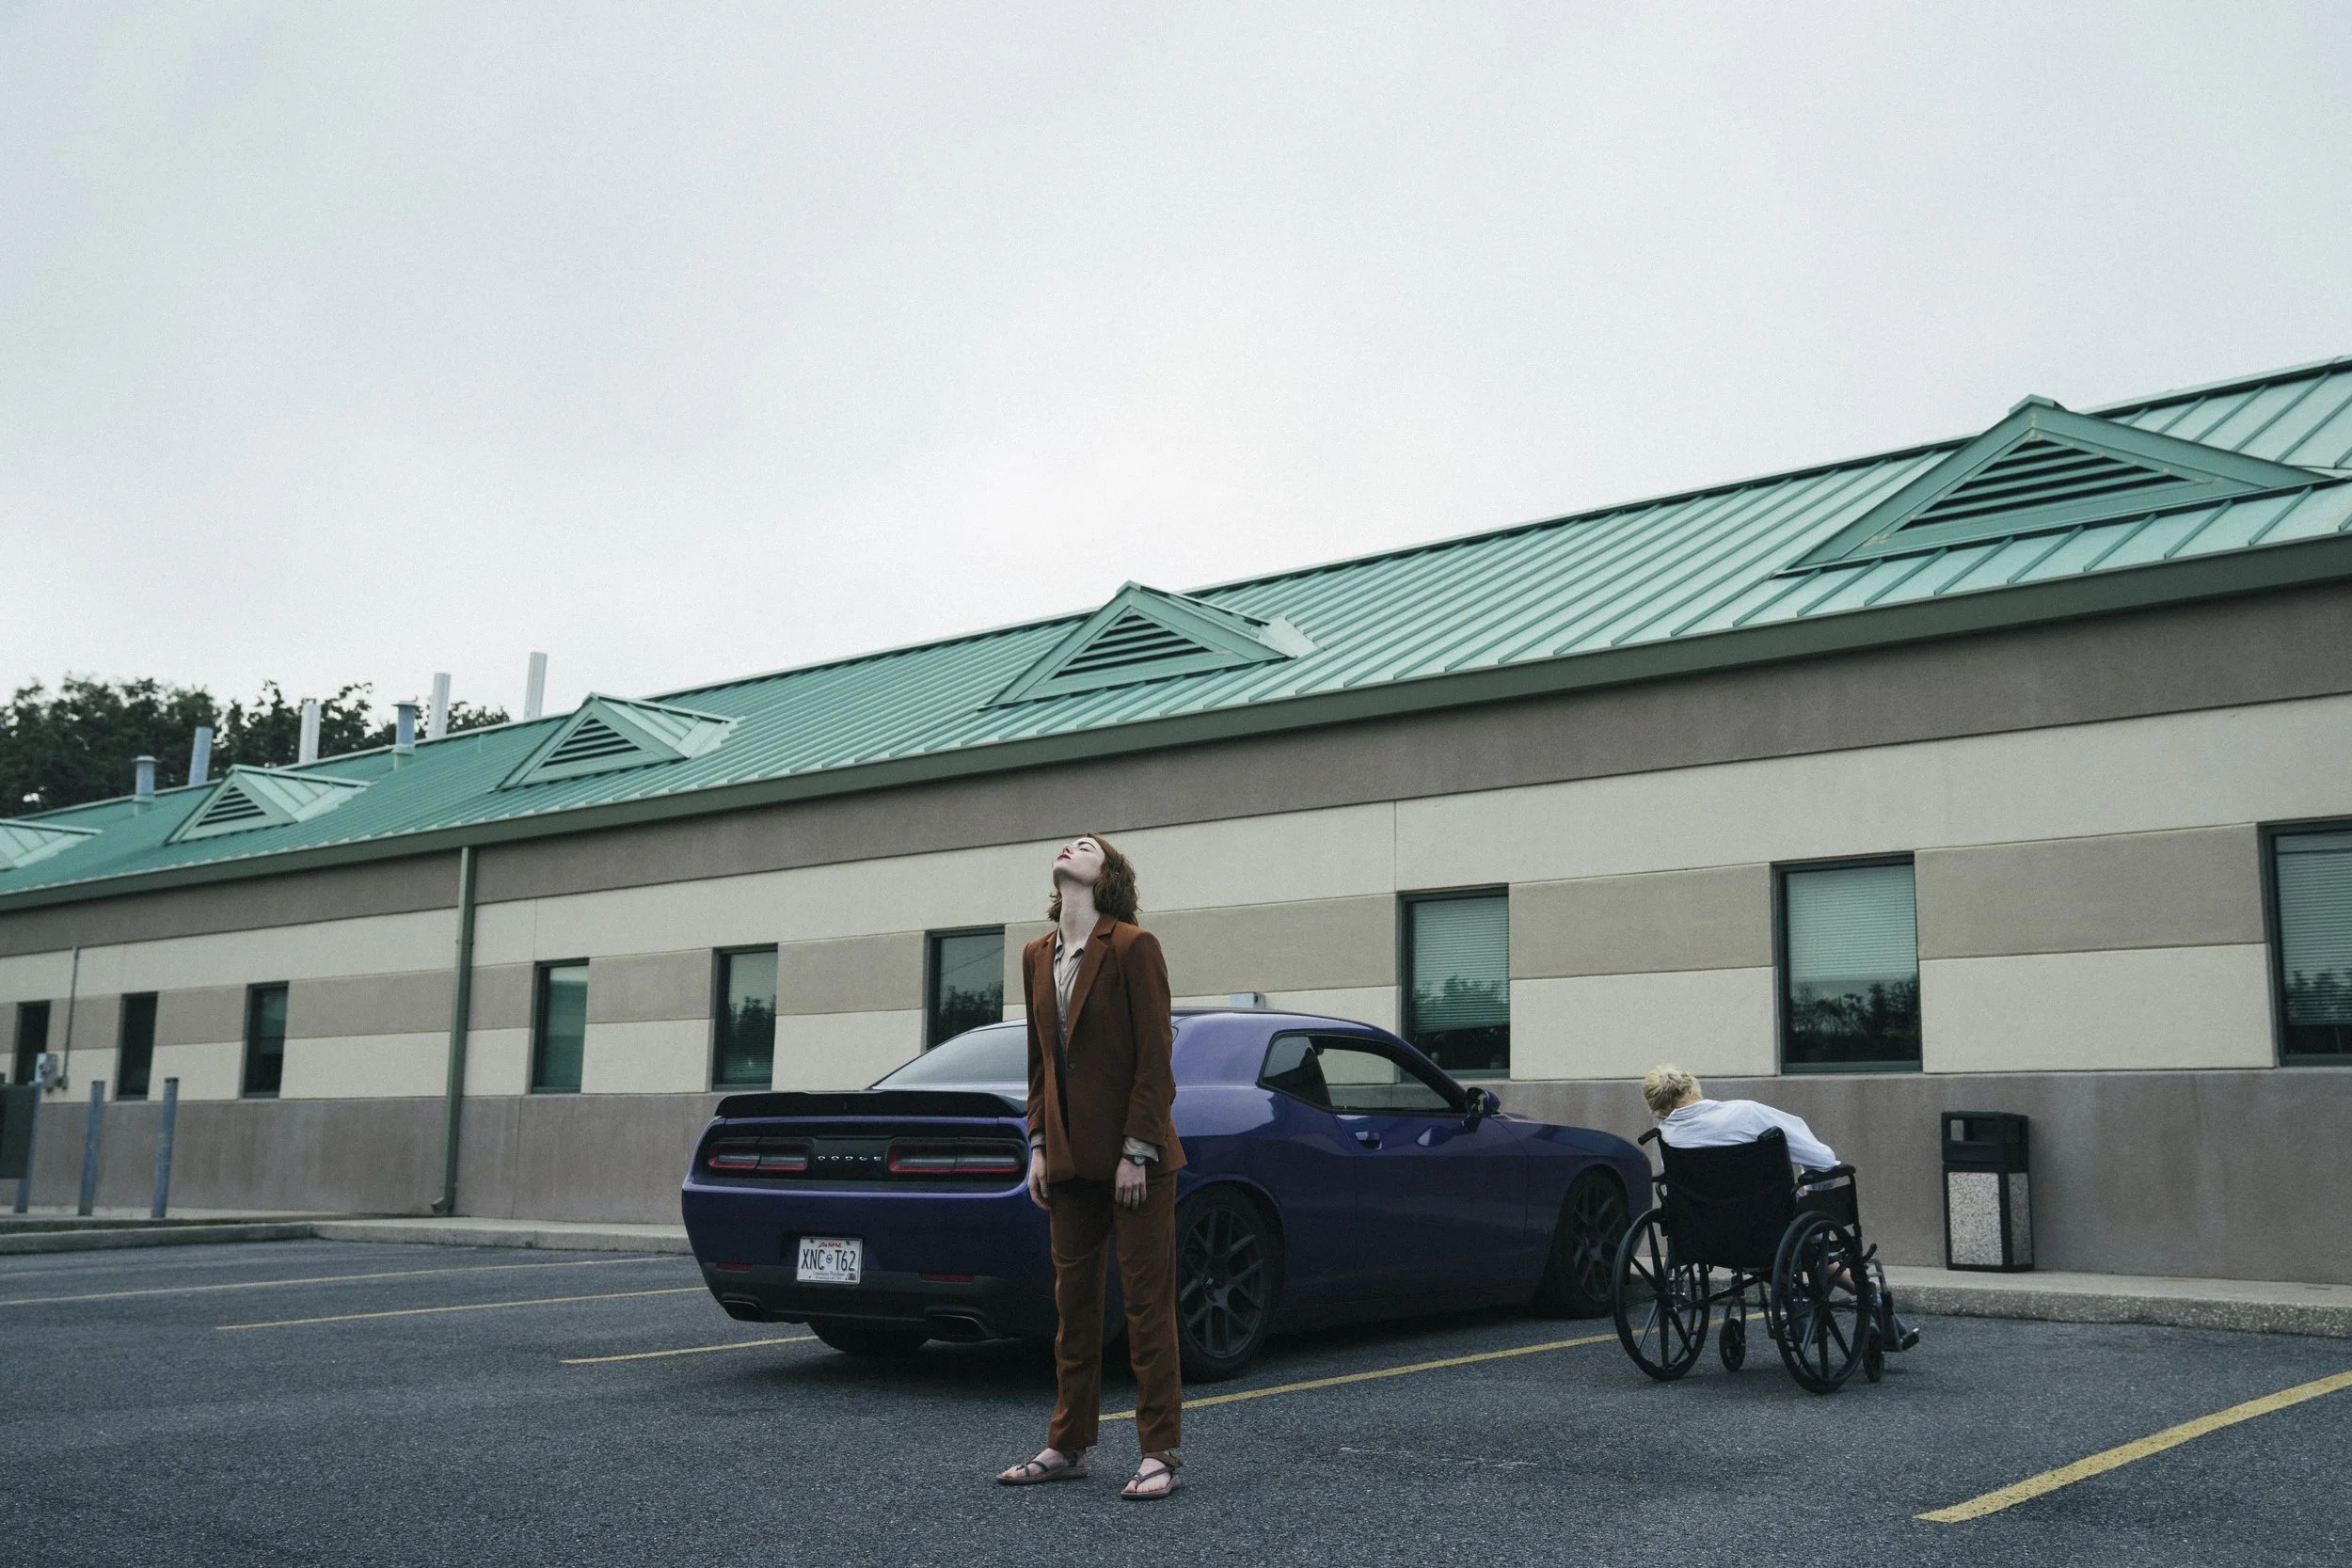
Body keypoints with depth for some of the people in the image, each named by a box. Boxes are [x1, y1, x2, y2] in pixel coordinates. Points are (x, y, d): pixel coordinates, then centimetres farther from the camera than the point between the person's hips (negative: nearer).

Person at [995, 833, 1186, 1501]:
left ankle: (1159, 1454, 7)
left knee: (1148, 1305, 0)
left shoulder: (1134, 946, -10)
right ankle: (1068, 1447, 22)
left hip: (1132, 1158, -7)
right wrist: (1040, 1147, 8)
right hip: (1071, 1158, 7)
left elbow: (1155, 1058, -13)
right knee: (1073, 1302, 13)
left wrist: (1137, 1153, -16)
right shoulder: (1036, 956, 10)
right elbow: (1039, 1061, 14)